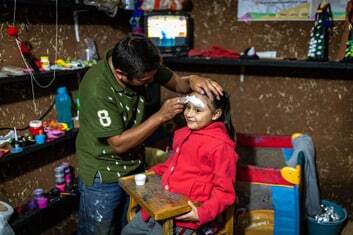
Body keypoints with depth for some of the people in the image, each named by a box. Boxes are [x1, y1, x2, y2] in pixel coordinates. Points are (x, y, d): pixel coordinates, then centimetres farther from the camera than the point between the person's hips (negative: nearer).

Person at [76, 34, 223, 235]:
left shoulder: (143, 67, -13)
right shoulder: (96, 89, -31)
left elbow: (178, 83, 1)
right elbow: (119, 144, -26)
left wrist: (193, 80, -22)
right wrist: (161, 116, -27)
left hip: (135, 167, 6)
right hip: (103, 177, -6)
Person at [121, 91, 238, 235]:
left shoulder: (221, 146, -18)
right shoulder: (184, 134, 6)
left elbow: (225, 191, -17)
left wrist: (202, 214, -27)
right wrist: (154, 171, 13)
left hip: (185, 215, -8)